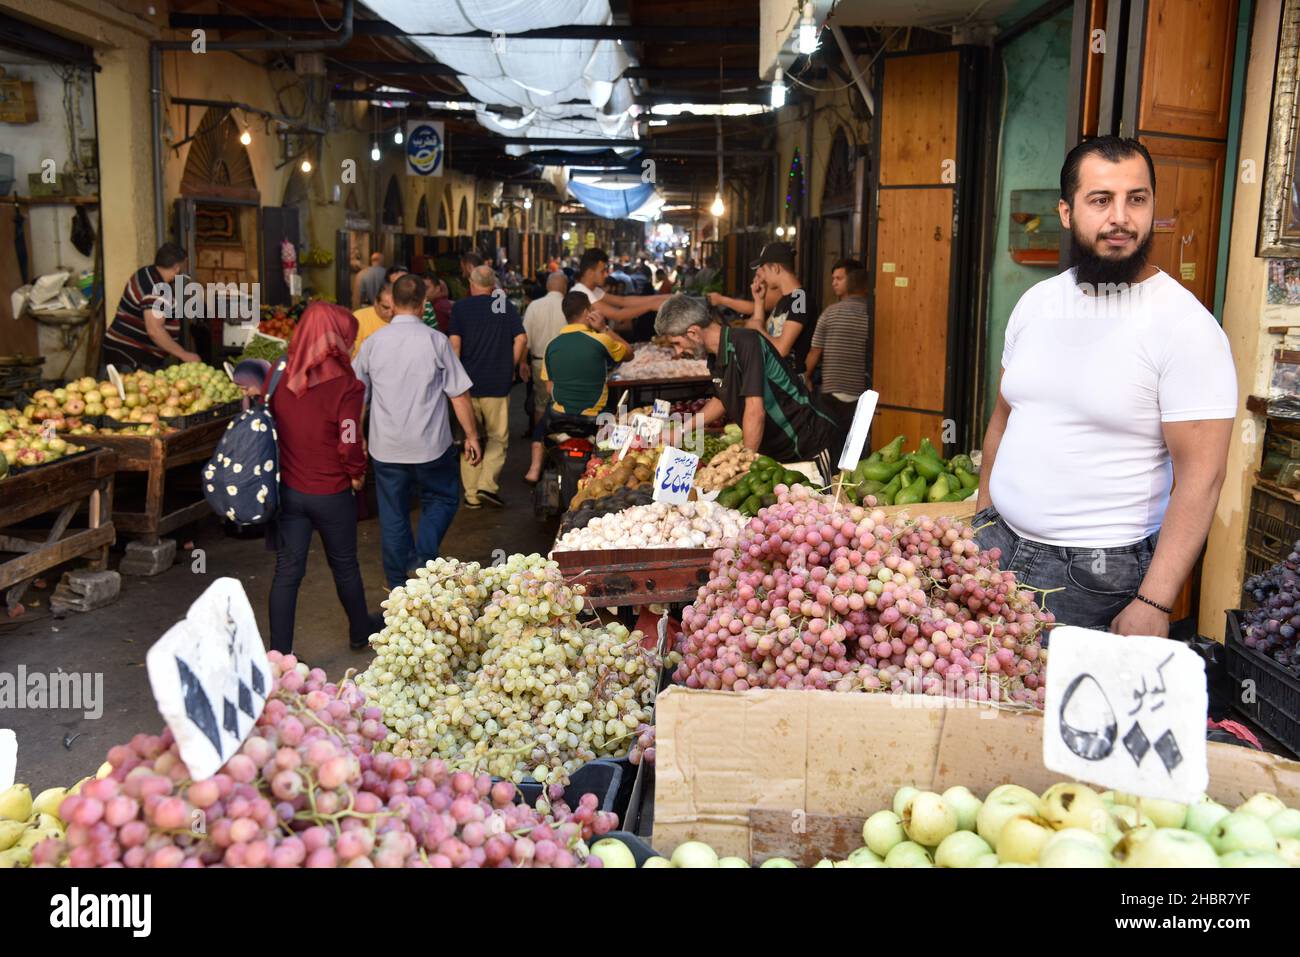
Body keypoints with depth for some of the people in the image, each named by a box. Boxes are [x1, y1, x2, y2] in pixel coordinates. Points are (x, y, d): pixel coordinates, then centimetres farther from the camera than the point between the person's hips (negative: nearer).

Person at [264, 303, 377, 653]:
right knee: (344, 565, 17)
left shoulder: (278, 374, -4)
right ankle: (360, 631, 38)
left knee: (287, 570, 10)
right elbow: (349, 445, -17)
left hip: (287, 489, 3)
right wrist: (357, 475, 1)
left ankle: (279, 653, 13)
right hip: (331, 493, -3)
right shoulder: (345, 385, -18)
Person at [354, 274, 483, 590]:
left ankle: (398, 585, 21)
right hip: (430, 445, -2)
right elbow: (459, 394, -6)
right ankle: (423, 561, -1)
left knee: (393, 515, 13)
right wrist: (471, 435, 4)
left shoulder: (372, 343, 1)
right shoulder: (436, 341, -7)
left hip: (385, 447, 3)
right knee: (441, 499, 18)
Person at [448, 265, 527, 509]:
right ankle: (487, 484, -9)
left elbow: (454, 344, -6)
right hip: (498, 384, 0)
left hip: (468, 382, 0)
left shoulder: (460, 307, 2)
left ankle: (471, 494, 11)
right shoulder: (506, 306, 5)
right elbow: (521, 339, -3)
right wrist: (510, 368, 7)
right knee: (498, 437, 9)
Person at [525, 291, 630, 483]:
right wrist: (605, 328, 3)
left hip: (560, 416, 3)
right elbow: (628, 352, 4)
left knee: (542, 424, 35)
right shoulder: (600, 341, -14)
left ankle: (535, 468, 25)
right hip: (594, 420, -3)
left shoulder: (552, 345, -2)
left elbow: (550, 387, 5)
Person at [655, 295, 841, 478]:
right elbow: (721, 401, 23)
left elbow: (755, 410, -28)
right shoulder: (716, 357, 4)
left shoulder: (746, 343, -23)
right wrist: (681, 430, 20)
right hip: (777, 452, 8)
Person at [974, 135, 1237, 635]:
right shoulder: (1035, 302, 5)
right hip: (995, 543, 6)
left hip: (1093, 576, -5)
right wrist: (983, 517, 11)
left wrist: (1153, 604, -21)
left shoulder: (1185, 325, -13)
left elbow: (1200, 476, -16)